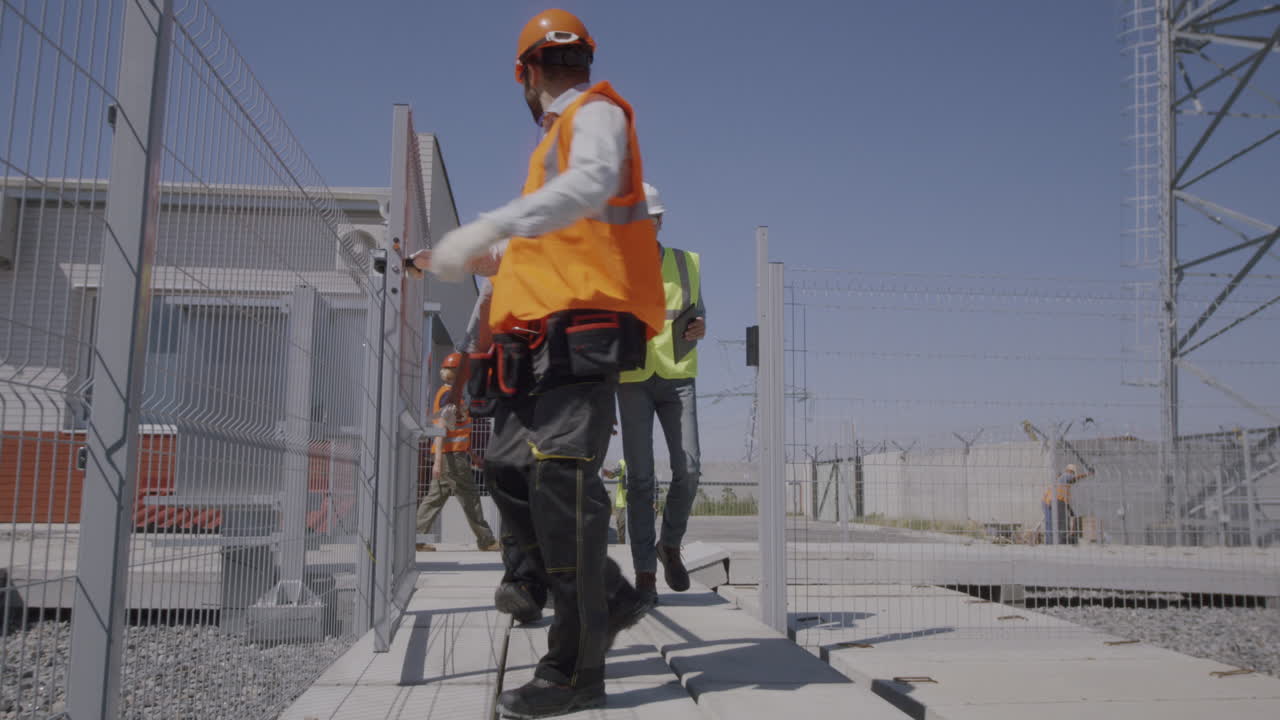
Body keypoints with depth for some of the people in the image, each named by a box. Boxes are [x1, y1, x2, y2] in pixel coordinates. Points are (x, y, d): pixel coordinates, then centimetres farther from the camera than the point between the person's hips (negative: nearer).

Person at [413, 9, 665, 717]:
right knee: (508, 472, 5)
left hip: (582, 327, -9)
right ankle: (608, 599, 17)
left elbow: (590, 185, -22)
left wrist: (483, 230, -33)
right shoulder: (556, 138, 27)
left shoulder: (596, 112, 2)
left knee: (560, 477, -17)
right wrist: (451, 261, 39)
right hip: (539, 336, 9)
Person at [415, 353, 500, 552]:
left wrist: (471, 454, 28)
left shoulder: (448, 393, 18)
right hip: (452, 455, -10)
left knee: (436, 497, 9)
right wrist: (438, 460, -26)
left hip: (447, 454, 10)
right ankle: (486, 540, 5)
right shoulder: (450, 394, -13)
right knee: (470, 498, -2)